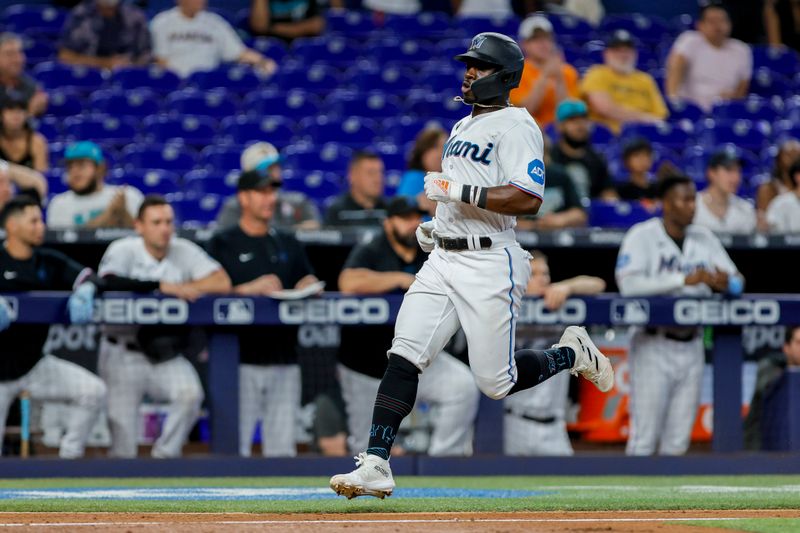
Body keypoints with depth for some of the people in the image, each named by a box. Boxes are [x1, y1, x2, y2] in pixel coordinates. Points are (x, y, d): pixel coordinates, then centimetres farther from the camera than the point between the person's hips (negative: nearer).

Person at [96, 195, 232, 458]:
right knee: (123, 434, -6)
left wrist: (181, 288, -17)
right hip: (123, 354, -2)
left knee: (190, 393, -26)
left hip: (166, 356, 2)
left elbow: (222, 283, -9)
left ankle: (165, 456, -7)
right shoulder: (123, 250, -8)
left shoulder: (184, 251, 0)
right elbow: (110, 282, -30)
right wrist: (163, 286, -28)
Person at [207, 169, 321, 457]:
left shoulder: (288, 244, 19)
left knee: (282, 445, 4)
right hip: (242, 358, -5)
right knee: (234, 443, -8)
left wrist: (308, 285, -7)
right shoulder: (224, 244, 3)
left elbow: (308, 281, 16)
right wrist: (252, 288, -18)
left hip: (284, 357, 5)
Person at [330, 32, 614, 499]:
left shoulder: (515, 125, -10)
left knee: (497, 382, -3)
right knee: (404, 356, -9)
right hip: (443, 260, 8)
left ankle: (572, 354, 25)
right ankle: (376, 466, -14)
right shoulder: (463, 126, 19)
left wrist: (460, 192, -24)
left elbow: (527, 199, -22)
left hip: (489, 264, -8)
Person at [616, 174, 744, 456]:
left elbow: (737, 283, 10)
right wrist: (685, 279, -25)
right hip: (654, 345, -5)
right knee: (645, 437, -7)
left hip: (692, 345, 6)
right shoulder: (642, 236, -6)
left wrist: (725, 282, -15)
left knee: (678, 441, 7)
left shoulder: (704, 238, 12)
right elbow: (628, 283, -21)